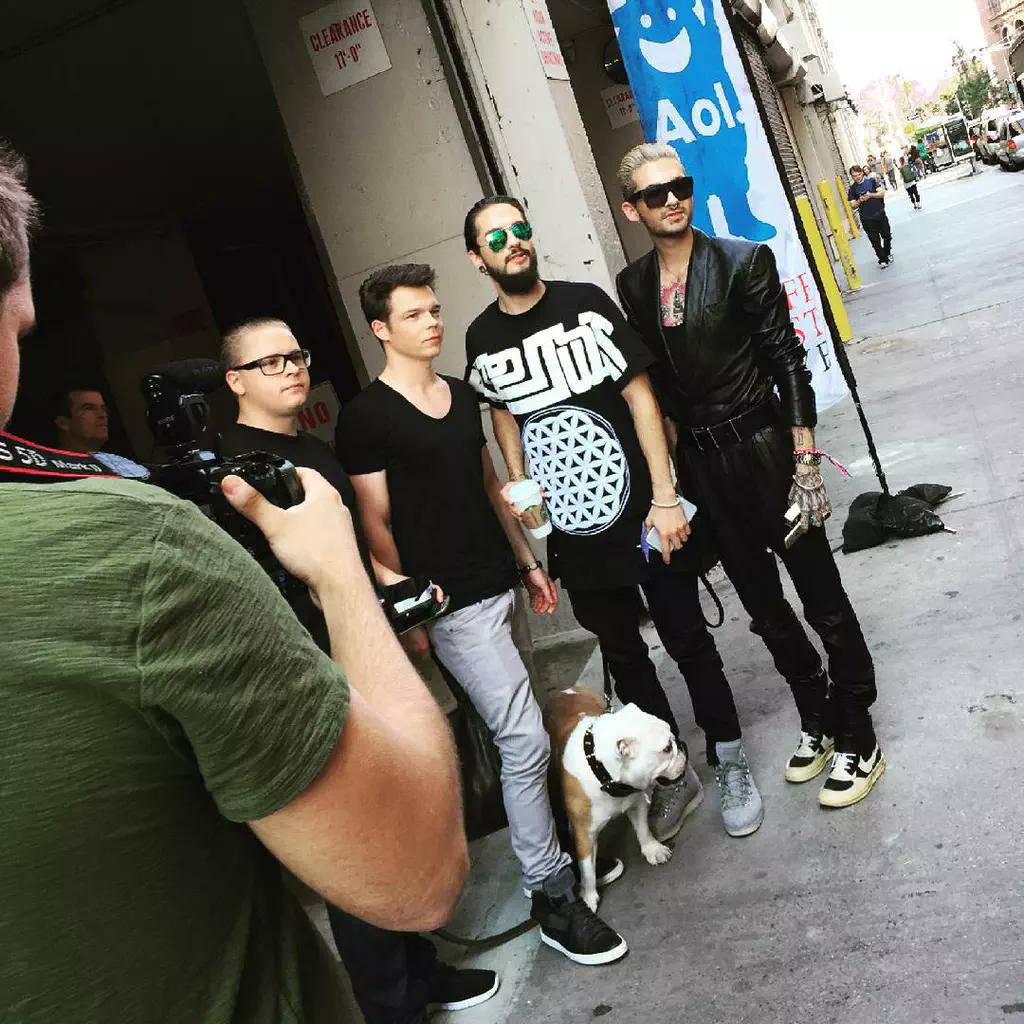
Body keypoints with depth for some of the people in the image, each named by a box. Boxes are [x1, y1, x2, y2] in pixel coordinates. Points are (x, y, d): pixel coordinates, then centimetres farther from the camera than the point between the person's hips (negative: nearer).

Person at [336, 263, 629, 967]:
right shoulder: (366, 417, -8)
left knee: (516, 735, 12)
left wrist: (529, 563, 18)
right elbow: (376, 525, -8)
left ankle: (552, 849, 32)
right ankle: (552, 899, 10)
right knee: (526, 741, -6)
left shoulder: (463, 394, 13)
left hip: (501, 584, 7)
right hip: (452, 603, -6)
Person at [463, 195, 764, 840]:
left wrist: (665, 497, -12)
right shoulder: (483, 339, 2)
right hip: (572, 528, 3)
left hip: (642, 510, -3)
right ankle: (673, 777, 33)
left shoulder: (585, 303, -7)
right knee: (624, 653, 14)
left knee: (687, 639, 8)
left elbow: (639, 395, -8)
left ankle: (731, 765, 30)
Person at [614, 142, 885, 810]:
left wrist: (806, 463, -15)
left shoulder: (744, 261, -9)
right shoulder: (633, 285, 4)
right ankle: (818, 722, 38)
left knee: (823, 600, 5)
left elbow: (788, 363, -11)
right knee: (763, 605, 17)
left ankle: (858, 742, 24)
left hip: (762, 448, -5)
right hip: (699, 460, 5)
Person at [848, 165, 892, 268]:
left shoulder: (871, 181, 1)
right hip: (867, 219, -1)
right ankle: (882, 259, 15)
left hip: (880, 214, 1)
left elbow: (881, 193, -3)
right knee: (875, 240, 1)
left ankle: (888, 253, 36)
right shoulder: (852, 189, -1)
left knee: (887, 236, 12)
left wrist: (871, 195, -19)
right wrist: (859, 201, -21)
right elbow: (853, 206, -2)